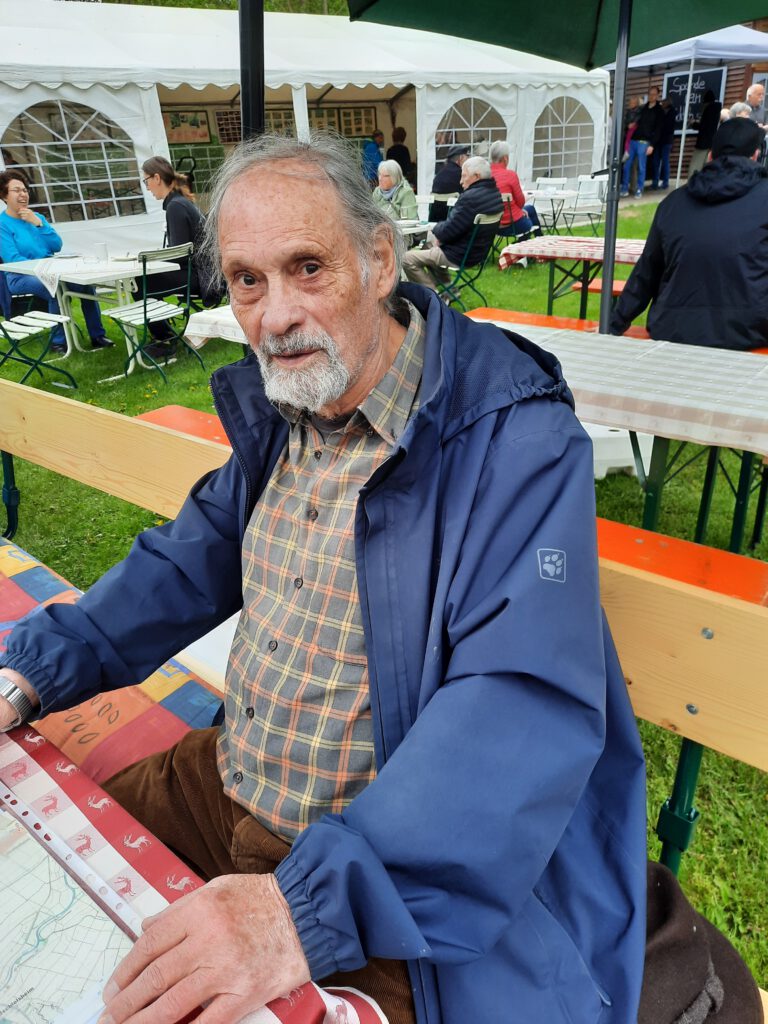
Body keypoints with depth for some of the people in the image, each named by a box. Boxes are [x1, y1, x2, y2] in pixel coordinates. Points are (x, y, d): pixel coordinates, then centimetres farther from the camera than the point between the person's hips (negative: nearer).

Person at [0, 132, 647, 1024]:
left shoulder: (517, 443, -22)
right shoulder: (279, 408, 2)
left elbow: (526, 707, -30)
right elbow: (191, 561, 11)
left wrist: (314, 904, -38)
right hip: (227, 792, 7)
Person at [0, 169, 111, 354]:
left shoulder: (36, 216, 14)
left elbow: (57, 246, 5)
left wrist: (38, 223, -7)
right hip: (21, 277, -6)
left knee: (85, 282, -18)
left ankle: (97, 336, -11)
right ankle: (58, 341, -25)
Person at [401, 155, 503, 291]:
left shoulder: (471, 198, -27)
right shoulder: (495, 192, 5)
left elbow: (448, 231, -24)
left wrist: (436, 229, -2)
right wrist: (439, 230, 3)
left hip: (460, 256, -11)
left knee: (406, 259, -13)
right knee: (429, 238, 33)